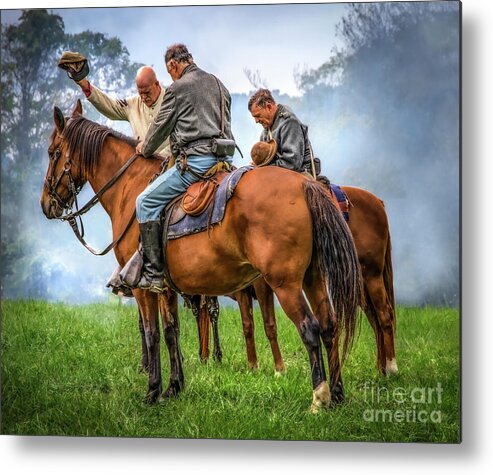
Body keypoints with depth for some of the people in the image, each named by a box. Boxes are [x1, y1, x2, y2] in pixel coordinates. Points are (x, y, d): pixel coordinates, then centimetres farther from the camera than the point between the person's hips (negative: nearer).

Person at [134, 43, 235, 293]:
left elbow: (161, 126, 6)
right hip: (224, 158, 8)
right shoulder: (219, 85, 21)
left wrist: (145, 149, 27)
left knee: (147, 201, -3)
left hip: (195, 160, -8)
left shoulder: (177, 88, -2)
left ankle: (153, 274, -10)